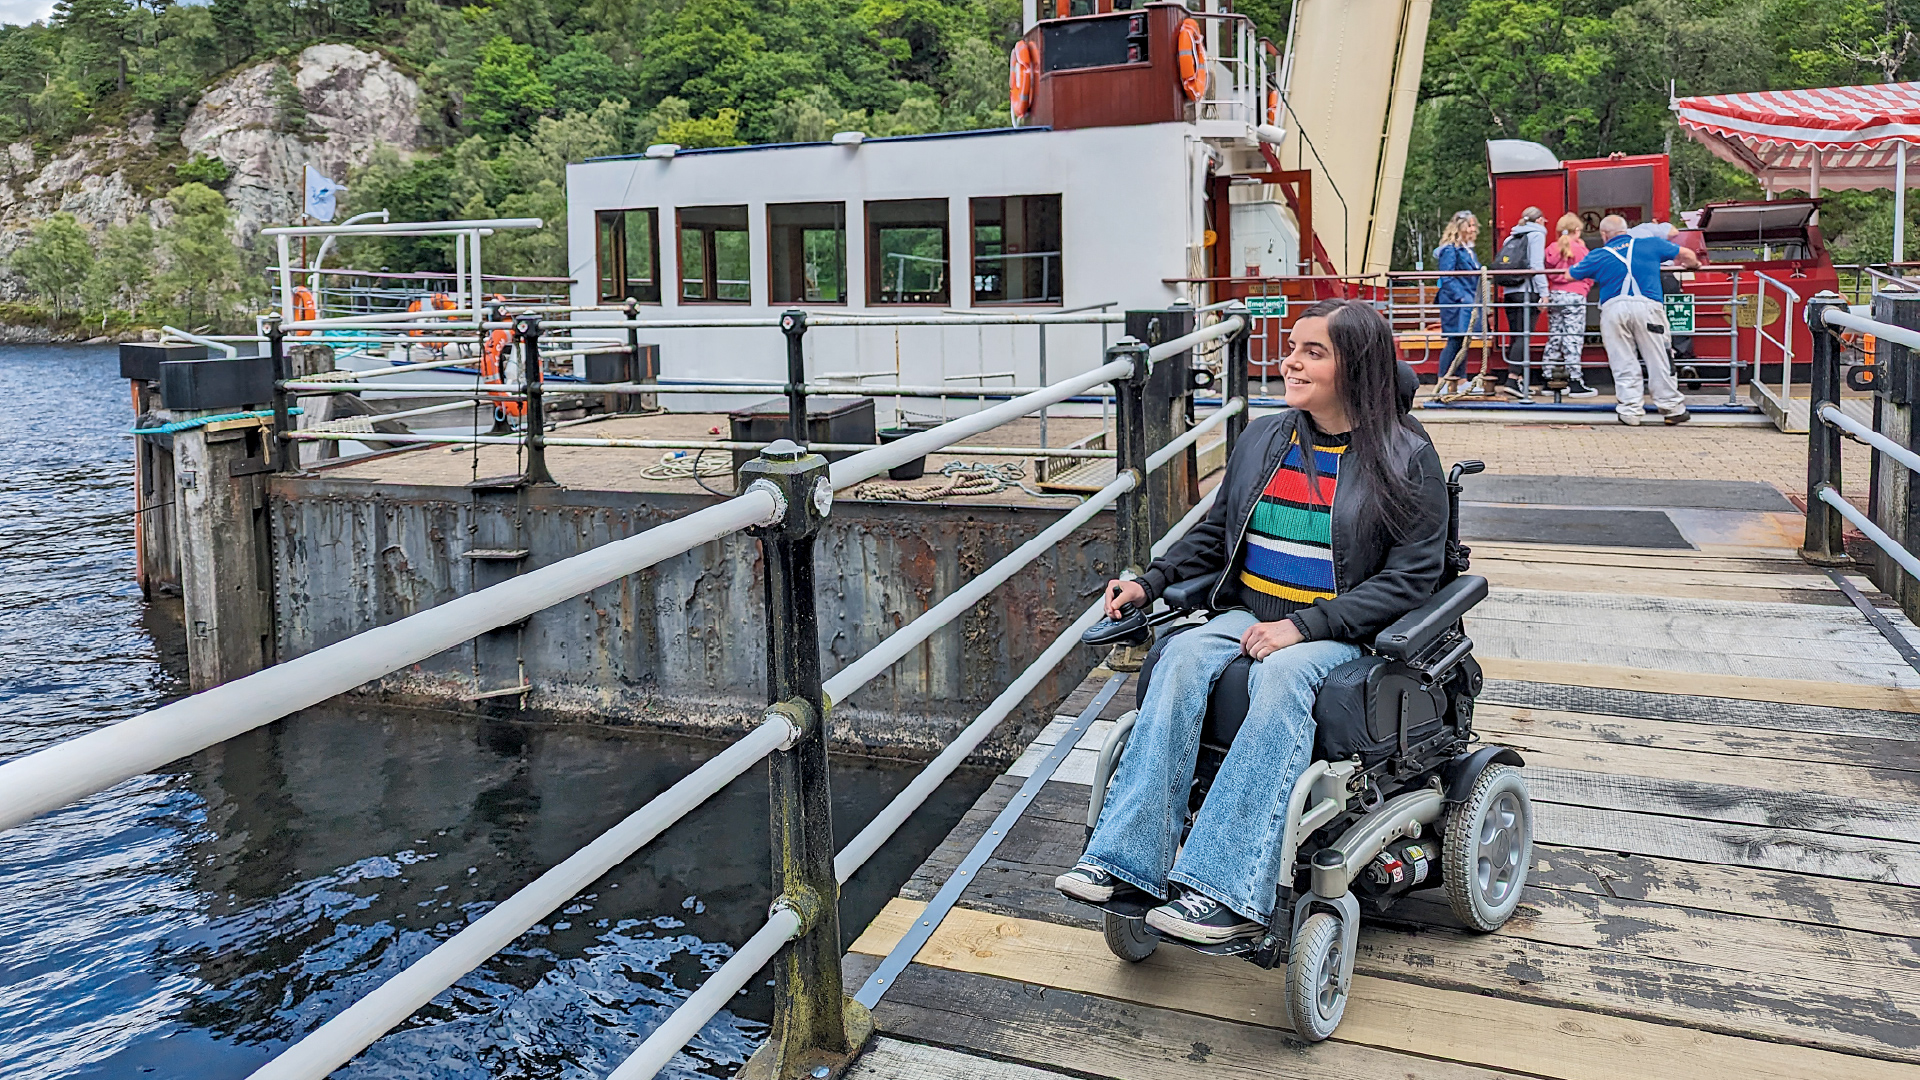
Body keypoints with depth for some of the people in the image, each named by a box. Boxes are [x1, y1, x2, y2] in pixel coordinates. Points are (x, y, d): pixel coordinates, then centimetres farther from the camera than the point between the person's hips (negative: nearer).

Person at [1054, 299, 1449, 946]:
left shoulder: (1406, 458, -2)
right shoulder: (1263, 439, 13)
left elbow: (1412, 576, -8)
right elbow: (1215, 533, 24)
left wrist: (1304, 625, -18)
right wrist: (1151, 583, 7)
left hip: (1341, 632, -4)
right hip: (1250, 613, 5)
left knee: (1282, 673, -37)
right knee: (1182, 656, -28)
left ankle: (1227, 890, -40)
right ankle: (1128, 861, -32)